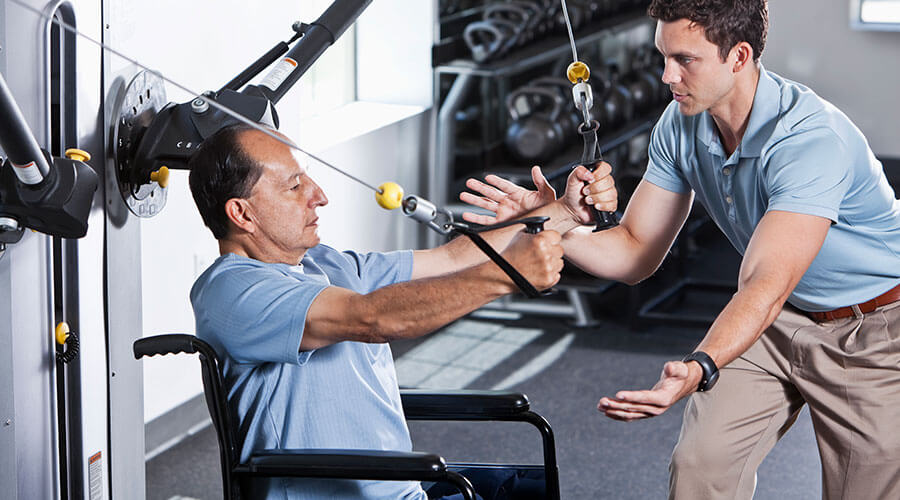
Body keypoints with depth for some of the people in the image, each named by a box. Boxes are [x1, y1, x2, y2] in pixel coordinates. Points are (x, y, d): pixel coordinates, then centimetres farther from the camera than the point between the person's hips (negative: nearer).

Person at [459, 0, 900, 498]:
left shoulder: (811, 139, -33)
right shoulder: (681, 125, -10)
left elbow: (765, 287, -43)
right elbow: (636, 253, -4)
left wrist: (698, 370, -59)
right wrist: (556, 223, -23)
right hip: (779, 319, 6)